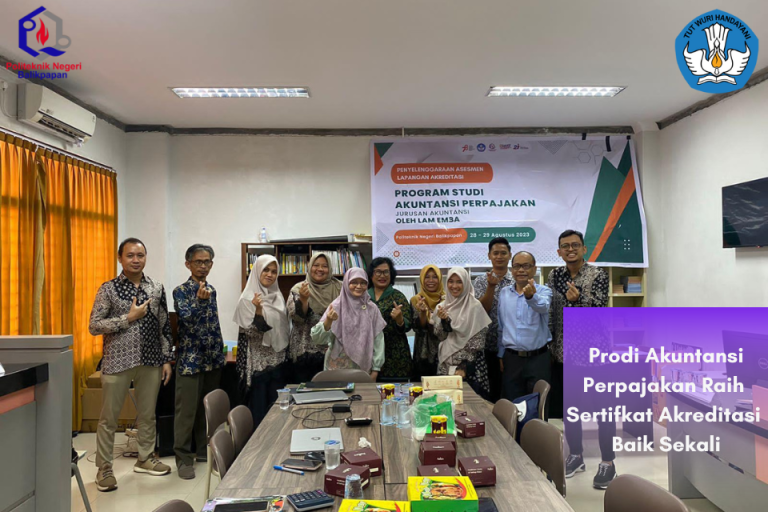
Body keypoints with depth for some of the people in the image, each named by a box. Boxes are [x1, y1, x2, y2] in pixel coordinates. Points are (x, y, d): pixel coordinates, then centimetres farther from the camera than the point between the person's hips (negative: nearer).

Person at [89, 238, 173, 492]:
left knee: (148, 414, 13)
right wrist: (129, 318, -16)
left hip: (150, 361, 3)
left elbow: (164, 326, 9)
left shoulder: (157, 288, 6)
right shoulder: (108, 289, -3)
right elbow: (94, 326, -8)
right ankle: (104, 469, 18)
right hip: (117, 361, -3)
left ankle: (146, 458, 29)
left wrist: (167, 359, 5)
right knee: (109, 418, 5)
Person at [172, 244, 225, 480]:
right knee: (187, 410, -1)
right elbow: (187, 319, -21)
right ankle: (184, 458, 9)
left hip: (213, 358, 6)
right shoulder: (181, 291, -7)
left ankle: (205, 450, 27)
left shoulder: (212, 290, 11)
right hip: (190, 359, -6)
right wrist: (200, 300, -37)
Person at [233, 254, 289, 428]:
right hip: (257, 362, -6)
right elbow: (252, 332, -17)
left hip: (277, 360, 6)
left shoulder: (278, 297, 8)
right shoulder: (248, 299, -10)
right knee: (259, 408, 2)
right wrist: (258, 310, -32)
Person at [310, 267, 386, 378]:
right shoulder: (336, 306, -7)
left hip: (364, 368, 2)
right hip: (338, 368, -2)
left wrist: (375, 369, 0)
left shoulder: (372, 309, -2)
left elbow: (378, 340, 2)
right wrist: (328, 321, -31)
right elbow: (317, 339, -13)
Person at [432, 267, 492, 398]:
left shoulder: (475, 306, -7)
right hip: (447, 365, 4)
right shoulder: (442, 307, 6)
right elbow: (440, 336, 4)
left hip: (470, 366, -3)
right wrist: (444, 320, -15)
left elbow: (479, 340, -8)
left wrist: (465, 367, -12)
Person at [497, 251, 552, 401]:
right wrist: (501, 355, 14)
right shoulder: (504, 293, 6)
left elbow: (543, 306, -30)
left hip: (538, 358, -3)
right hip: (511, 359, 3)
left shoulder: (544, 291, -6)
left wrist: (531, 296, -52)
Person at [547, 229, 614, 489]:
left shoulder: (597, 275, -7)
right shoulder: (555, 276, 6)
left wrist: (578, 299, -32)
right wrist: (551, 347, 9)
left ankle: (607, 463, 15)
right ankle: (576, 456, 28)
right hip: (563, 353, 5)